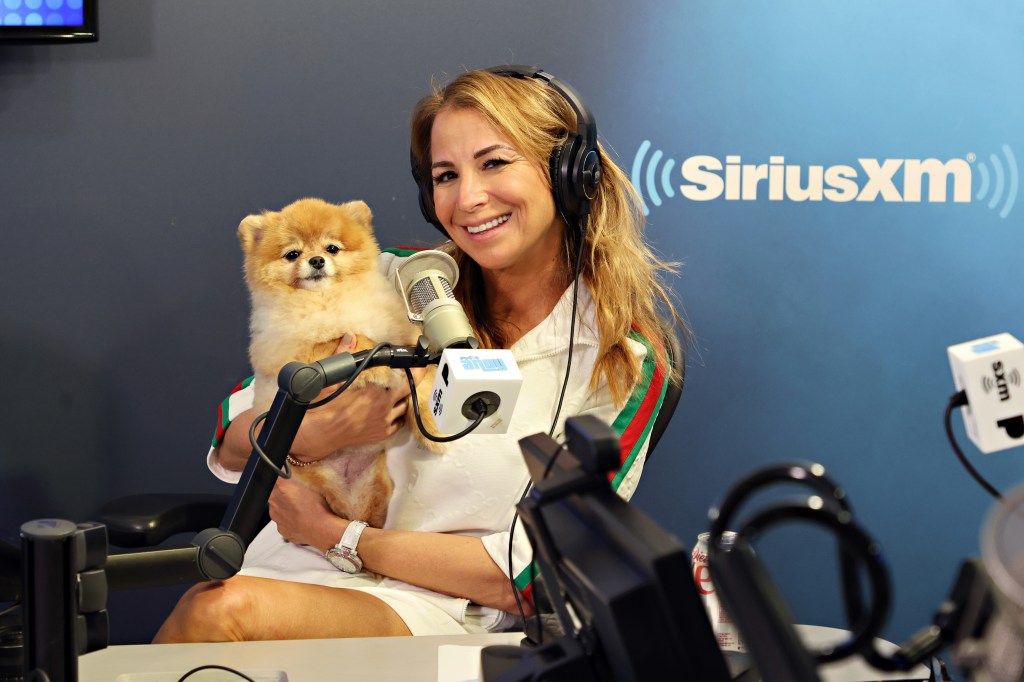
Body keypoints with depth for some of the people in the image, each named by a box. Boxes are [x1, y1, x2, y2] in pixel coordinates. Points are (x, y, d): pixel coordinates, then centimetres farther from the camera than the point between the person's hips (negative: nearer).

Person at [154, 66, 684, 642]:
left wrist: (336, 534, -9)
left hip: (429, 614, -3)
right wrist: (316, 432, -13)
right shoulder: (397, 281, 7)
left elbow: (527, 576, -6)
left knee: (225, 612, -33)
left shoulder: (625, 365, -1)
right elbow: (232, 447, 10)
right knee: (212, 601, -33)